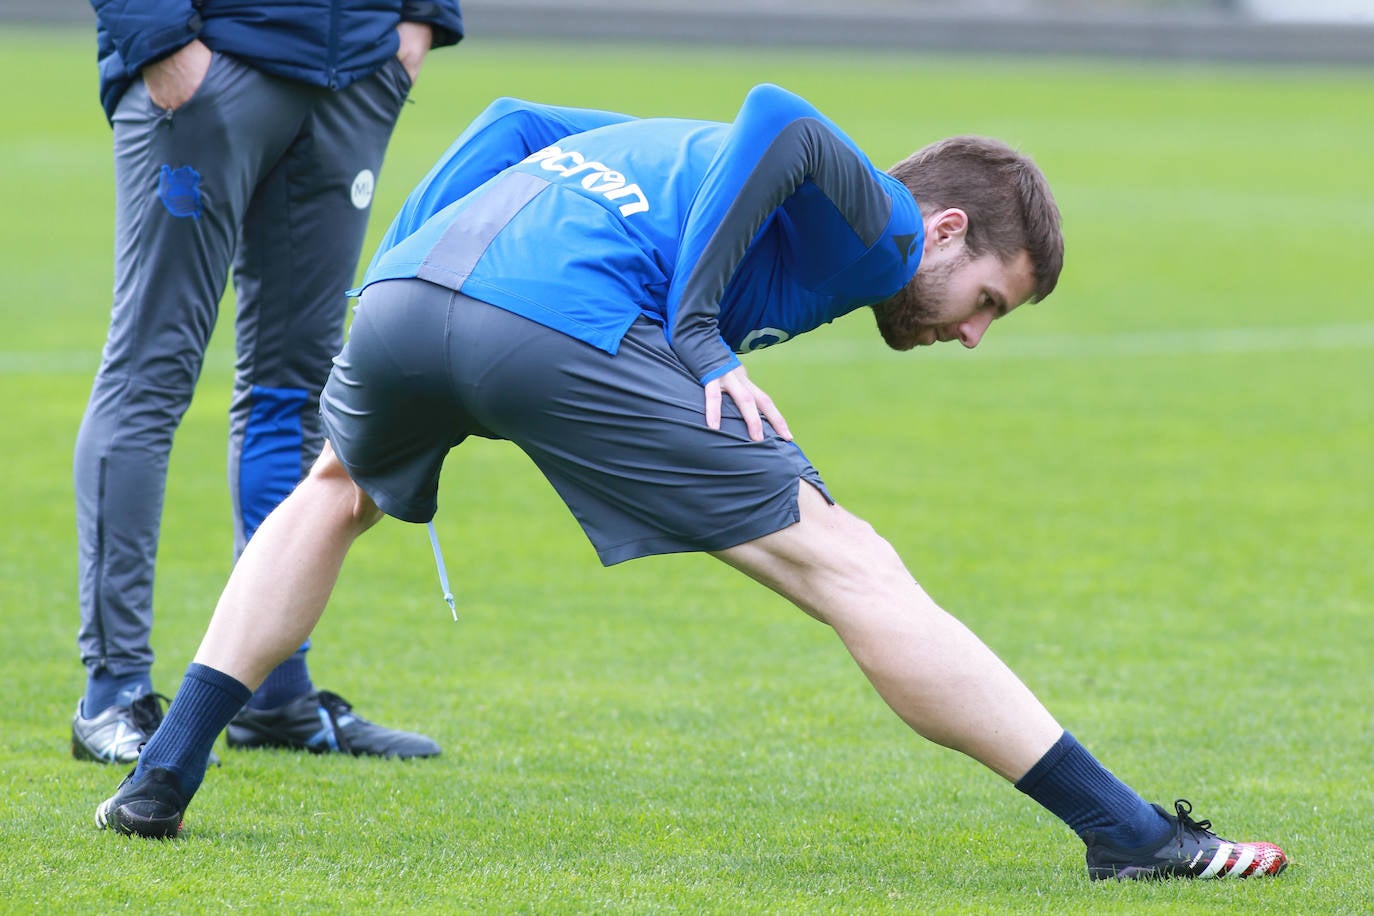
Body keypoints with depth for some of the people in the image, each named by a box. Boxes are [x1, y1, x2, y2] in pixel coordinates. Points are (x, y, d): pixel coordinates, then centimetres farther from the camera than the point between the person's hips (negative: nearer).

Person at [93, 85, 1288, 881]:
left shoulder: (683, 150, 39)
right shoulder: (874, 229, 16)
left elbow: (513, 124, 33)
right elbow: (782, 121, -5)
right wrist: (696, 339, -7)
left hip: (405, 288, 7)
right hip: (558, 323, -7)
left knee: (334, 497, 39)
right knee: (847, 568, -2)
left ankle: (163, 779, 30)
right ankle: (1127, 834, -3)